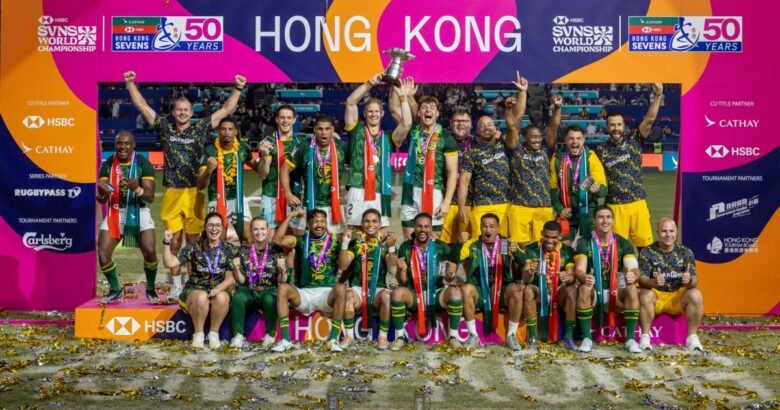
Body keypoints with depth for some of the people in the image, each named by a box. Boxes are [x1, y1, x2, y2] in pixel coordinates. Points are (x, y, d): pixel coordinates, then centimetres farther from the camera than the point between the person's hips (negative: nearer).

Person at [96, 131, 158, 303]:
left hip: (138, 211, -3)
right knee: (103, 253, -8)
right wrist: (102, 192, -23)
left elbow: (150, 197, -13)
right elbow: (101, 200, 0)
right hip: (114, 212, 3)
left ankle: (150, 289, 6)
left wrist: (137, 189, -33)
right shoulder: (108, 164, 1)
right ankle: (115, 290, 16)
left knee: (149, 251, -19)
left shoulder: (143, 163, -7)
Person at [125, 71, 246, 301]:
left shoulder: (200, 129, 5)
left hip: (193, 193, -1)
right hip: (171, 194, 1)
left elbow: (226, 110, 5)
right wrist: (130, 83, 6)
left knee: (193, 241, 5)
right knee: (174, 241, 6)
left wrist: (238, 89, -1)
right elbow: (141, 105, 11)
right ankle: (176, 284, 16)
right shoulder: (165, 127, 8)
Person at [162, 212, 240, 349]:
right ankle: (198, 333, -13)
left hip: (220, 289, 1)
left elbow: (230, 278, -3)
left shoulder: (230, 250, 3)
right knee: (202, 297, -35)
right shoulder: (194, 247, 1)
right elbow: (170, 263, -7)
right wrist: (166, 243, -19)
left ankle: (214, 333, -12)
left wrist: (218, 288, -22)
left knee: (221, 298, -34)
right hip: (195, 289, 0)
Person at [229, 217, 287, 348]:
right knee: (238, 297, -32)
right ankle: (238, 335, -21)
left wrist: (283, 269, -20)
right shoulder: (243, 251, 7)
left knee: (270, 300, -35)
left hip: (269, 290, -1)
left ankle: (270, 335, -13)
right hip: (249, 291, 1)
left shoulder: (276, 250, 3)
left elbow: (281, 281, 0)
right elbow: (241, 281, 4)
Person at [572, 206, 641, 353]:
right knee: (584, 289, -34)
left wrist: (633, 276, -37)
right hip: (594, 292, -1)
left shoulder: (624, 244, 1)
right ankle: (587, 339, -25)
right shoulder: (584, 243, -3)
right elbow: (579, 269, -15)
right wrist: (584, 278, -40)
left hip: (616, 293, 1)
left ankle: (630, 339, -20)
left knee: (632, 289, -29)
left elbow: (634, 269, -11)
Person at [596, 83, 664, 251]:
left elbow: (649, 119, -11)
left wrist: (658, 96, -21)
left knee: (645, 243, 4)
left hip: (637, 203, 0)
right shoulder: (601, 149, 4)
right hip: (615, 206, 0)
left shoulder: (634, 140, 2)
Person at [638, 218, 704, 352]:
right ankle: (645, 336, -22)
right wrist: (654, 282, -34)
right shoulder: (647, 252, -3)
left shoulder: (686, 252, 2)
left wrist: (689, 281, -27)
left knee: (696, 295, -26)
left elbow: (694, 281, -1)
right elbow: (642, 280, -11)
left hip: (678, 297, 2)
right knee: (645, 295, -32)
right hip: (656, 295, -2)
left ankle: (692, 337, -15)